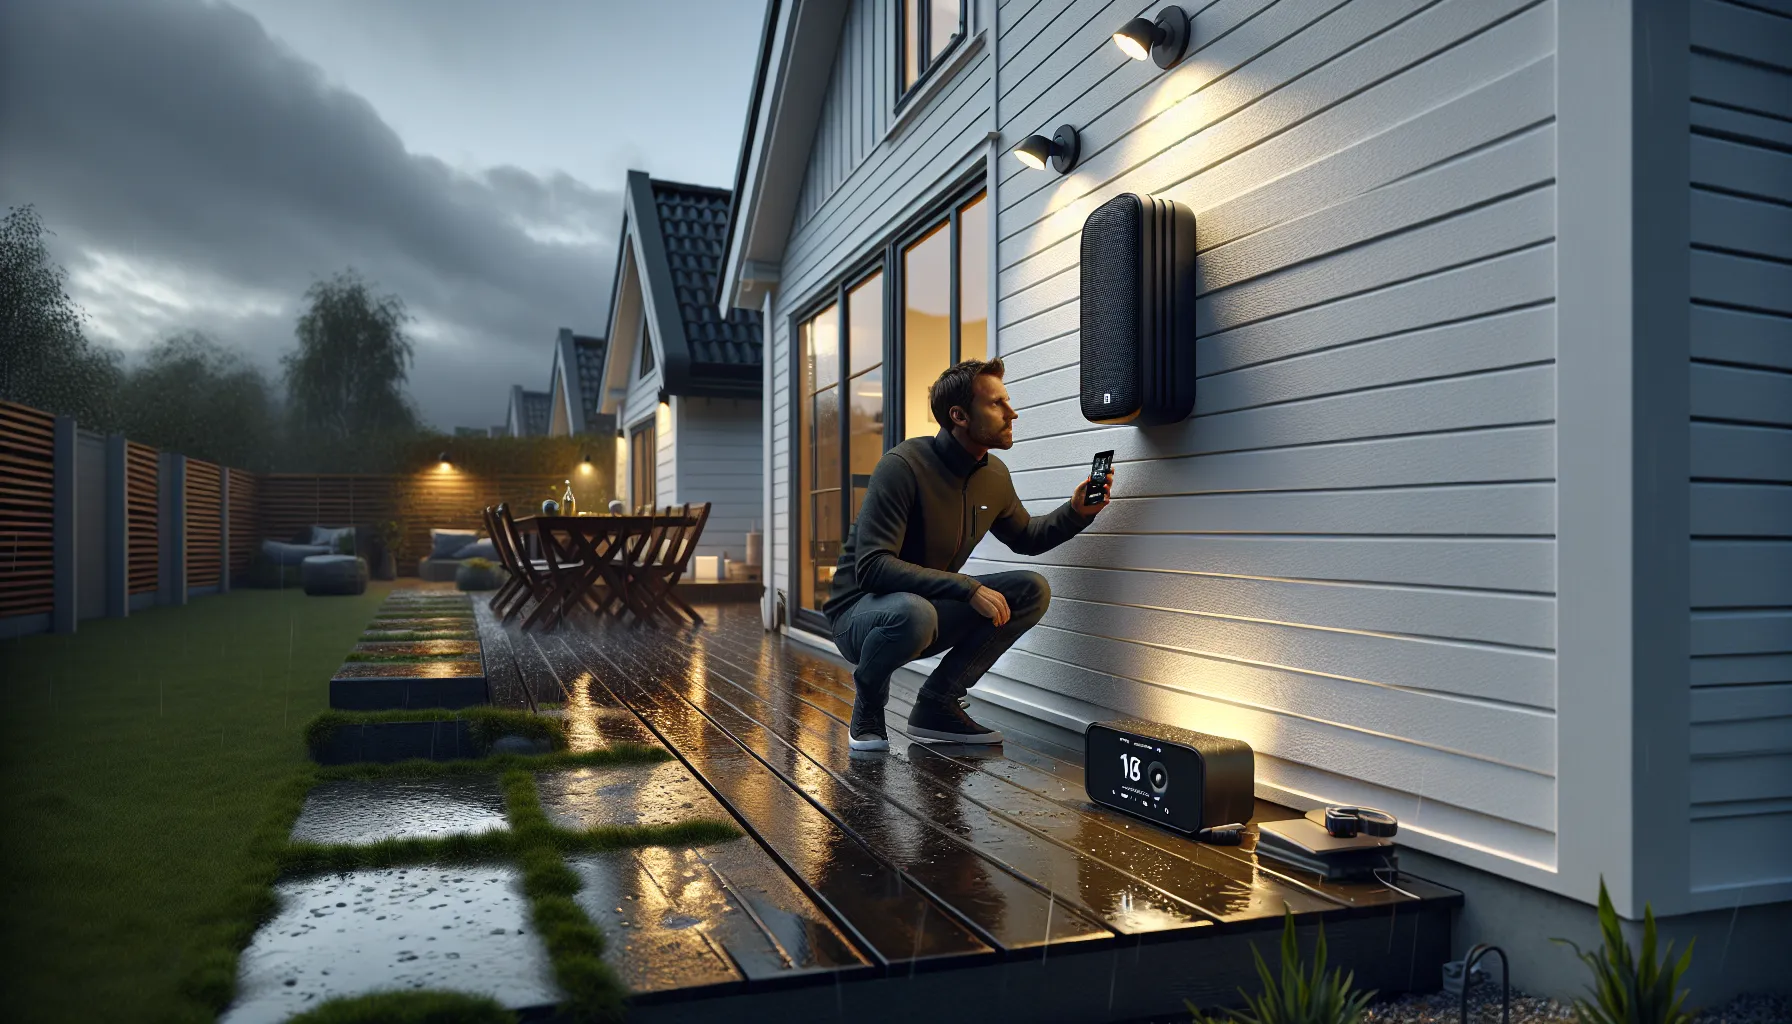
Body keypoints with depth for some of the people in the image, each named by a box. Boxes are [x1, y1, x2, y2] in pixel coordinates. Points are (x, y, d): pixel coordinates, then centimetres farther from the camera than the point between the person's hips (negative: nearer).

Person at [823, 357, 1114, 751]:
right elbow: (872, 566, -29)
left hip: (932, 604, 7)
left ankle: (938, 703, 0)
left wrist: (1076, 512, 0)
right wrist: (968, 588, -34)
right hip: (860, 612, -7)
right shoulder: (904, 466, -22)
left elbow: (1026, 538, 21)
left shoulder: (994, 475, 1)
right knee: (913, 612, -41)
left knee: (1032, 590, -9)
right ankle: (869, 701, -6)